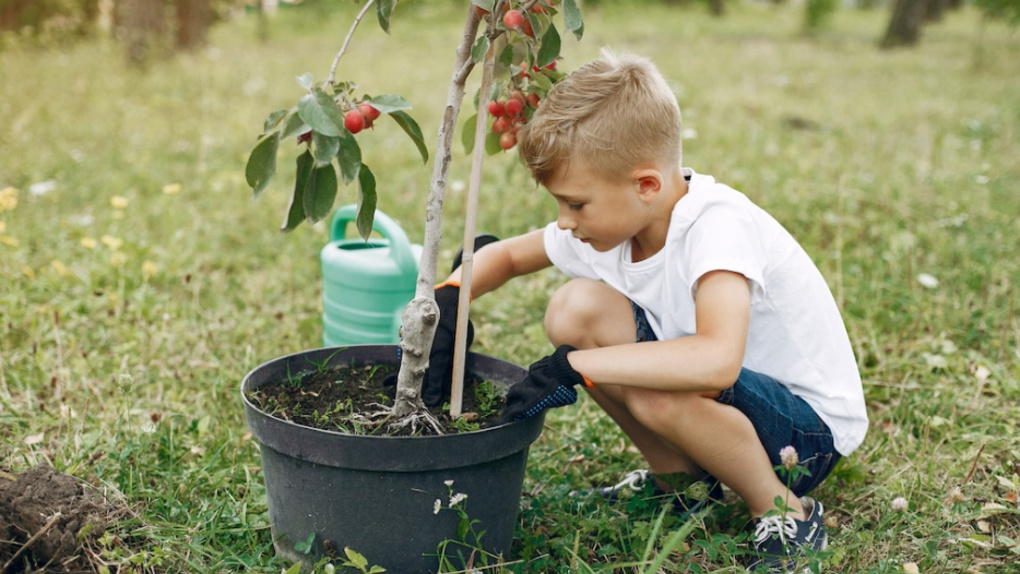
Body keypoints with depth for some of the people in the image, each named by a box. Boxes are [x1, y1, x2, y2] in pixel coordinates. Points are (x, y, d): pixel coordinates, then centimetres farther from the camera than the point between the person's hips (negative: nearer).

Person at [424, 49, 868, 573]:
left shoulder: (717, 225, -30)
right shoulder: (611, 219, -8)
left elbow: (716, 361, -48)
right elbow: (504, 255, 8)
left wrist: (570, 366, -41)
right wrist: (447, 300, -13)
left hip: (812, 427, -7)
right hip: (719, 402, 7)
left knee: (658, 392, -36)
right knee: (575, 309, -10)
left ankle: (788, 514, -8)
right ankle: (679, 476, 8)